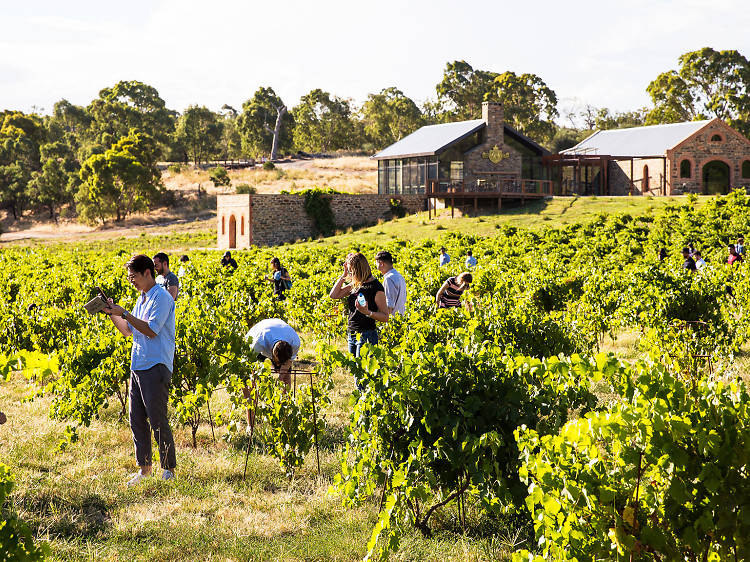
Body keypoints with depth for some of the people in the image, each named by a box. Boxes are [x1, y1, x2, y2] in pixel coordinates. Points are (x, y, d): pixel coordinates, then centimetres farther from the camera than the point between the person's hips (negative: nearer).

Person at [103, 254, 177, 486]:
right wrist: (112, 313, 9)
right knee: (136, 419, 9)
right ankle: (144, 467, 16)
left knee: (157, 419, -6)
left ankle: (169, 468, 3)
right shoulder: (141, 299, 18)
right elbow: (128, 331, 22)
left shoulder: (161, 297, -10)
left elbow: (151, 330, -19)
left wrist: (124, 313, -16)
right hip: (137, 366, 9)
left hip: (156, 366, -9)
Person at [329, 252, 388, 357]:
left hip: (366, 336, -8)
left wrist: (368, 312, -27)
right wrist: (344, 275, 6)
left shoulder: (375, 287, -12)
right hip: (352, 335, 8)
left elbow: (385, 317, -10)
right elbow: (333, 295, 11)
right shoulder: (355, 285, 10)